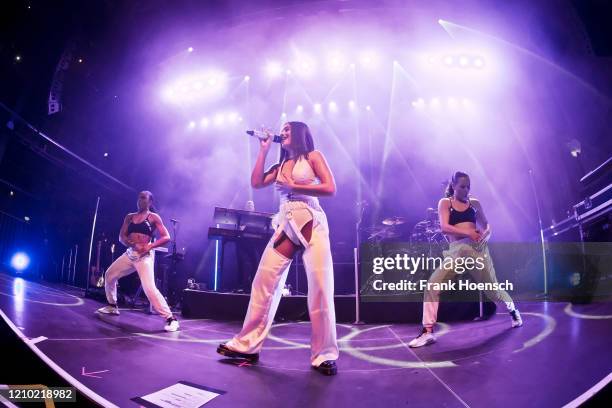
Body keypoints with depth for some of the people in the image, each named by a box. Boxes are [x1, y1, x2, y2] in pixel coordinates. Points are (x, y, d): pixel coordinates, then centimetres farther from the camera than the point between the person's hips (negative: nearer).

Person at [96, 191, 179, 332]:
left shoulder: (153, 217, 0)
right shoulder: (129, 217, 14)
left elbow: (166, 237, -5)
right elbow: (121, 237, 8)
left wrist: (150, 246, -18)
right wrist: (132, 244, -12)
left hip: (145, 256, -7)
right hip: (130, 254, 7)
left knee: (149, 288, -21)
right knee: (109, 275, 15)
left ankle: (170, 318, -19)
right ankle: (112, 306, 36)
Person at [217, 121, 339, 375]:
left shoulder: (313, 156, 7)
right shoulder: (280, 166, 23)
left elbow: (330, 188, -5)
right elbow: (256, 183, 11)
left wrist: (292, 186, -7)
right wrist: (263, 150, 14)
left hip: (312, 223, -5)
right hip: (285, 225, 5)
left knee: (320, 288, -10)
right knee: (263, 282, -1)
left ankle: (324, 355, -2)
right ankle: (247, 346, 7)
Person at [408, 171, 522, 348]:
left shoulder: (474, 203, 12)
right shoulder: (445, 202, 6)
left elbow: (487, 225, 16)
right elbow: (444, 227, -7)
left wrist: (486, 234, -8)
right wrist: (468, 233, -19)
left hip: (477, 247, 1)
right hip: (456, 250, -1)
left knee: (492, 288, 10)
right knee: (432, 285, -15)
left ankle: (512, 310, 43)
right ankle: (428, 332, -11)